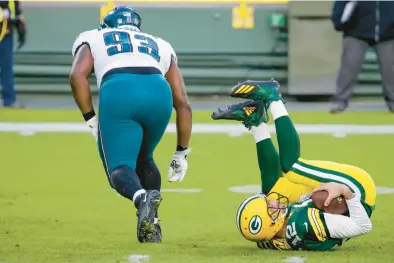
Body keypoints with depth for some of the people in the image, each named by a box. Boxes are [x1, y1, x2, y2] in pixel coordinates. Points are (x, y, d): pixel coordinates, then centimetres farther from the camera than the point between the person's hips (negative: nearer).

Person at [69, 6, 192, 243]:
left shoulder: (92, 39, 32)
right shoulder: (160, 46, 38)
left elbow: (78, 76, 8)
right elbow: (182, 103, 30)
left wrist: (91, 120, 13)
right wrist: (182, 152, 33)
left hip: (118, 92, -3)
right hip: (158, 92, 3)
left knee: (120, 167, 1)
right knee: (143, 159, 27)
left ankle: (142, 197, -32)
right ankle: (151, 224, 14)